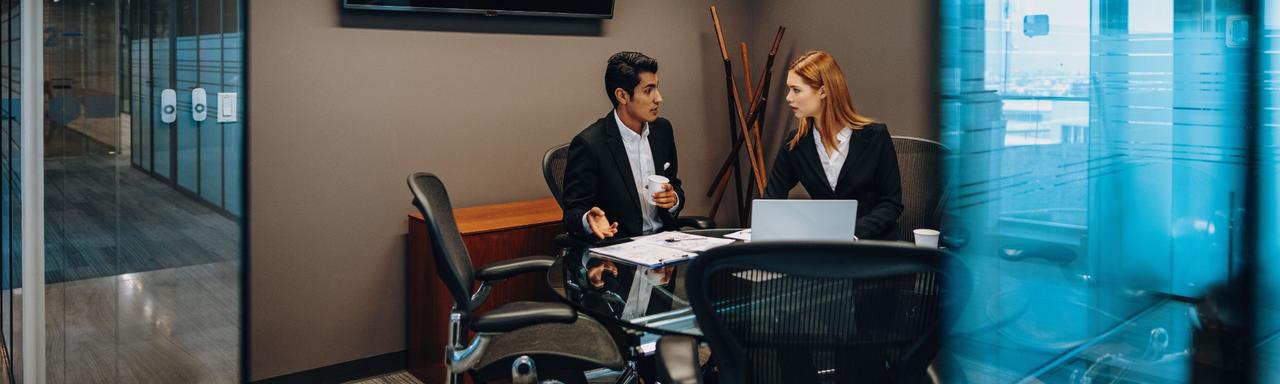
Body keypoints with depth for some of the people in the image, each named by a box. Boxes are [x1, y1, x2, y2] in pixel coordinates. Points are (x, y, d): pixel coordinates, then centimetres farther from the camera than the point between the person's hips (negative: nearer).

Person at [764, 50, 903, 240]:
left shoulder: (875, 136, -5)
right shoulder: (794, 144, 4)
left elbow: (891, 203, -3)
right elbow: (772, 198, 6)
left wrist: (854, 234, -19)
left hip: (876, 242, -3)